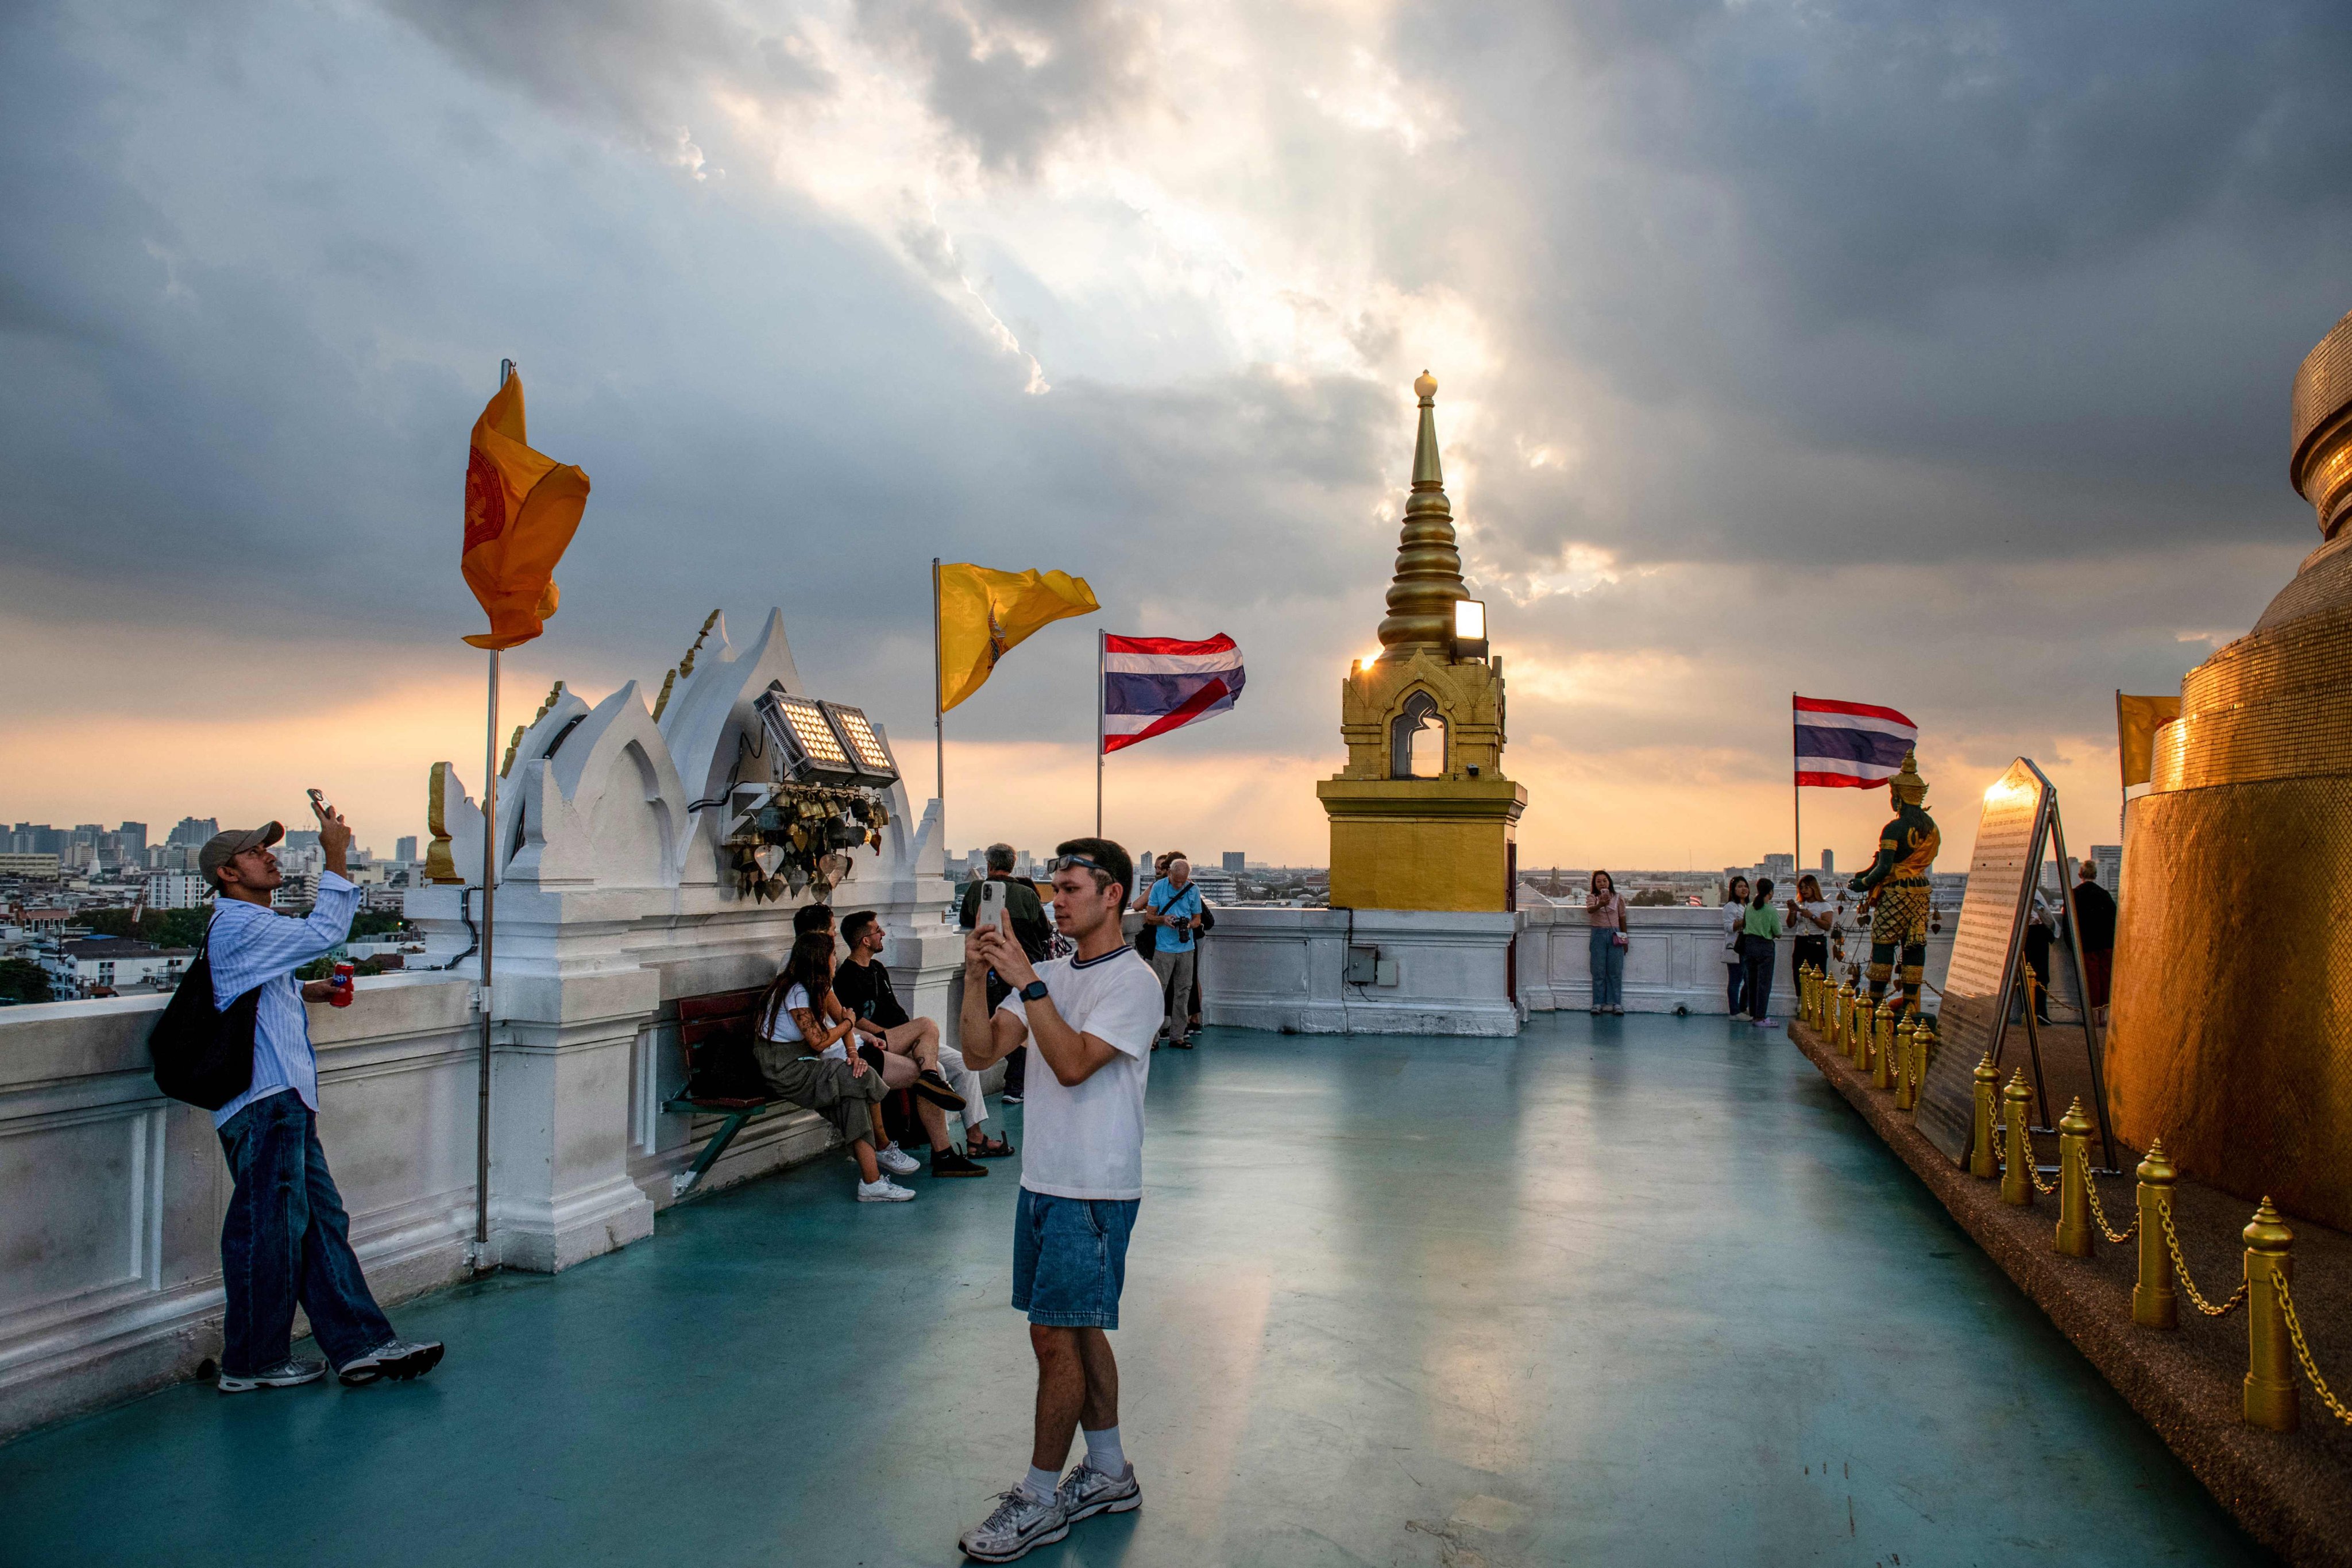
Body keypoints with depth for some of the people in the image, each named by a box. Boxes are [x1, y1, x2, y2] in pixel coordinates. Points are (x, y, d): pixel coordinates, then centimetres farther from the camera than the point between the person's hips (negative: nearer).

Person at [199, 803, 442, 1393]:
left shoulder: (252, 928, 21)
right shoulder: (239, 926, -13)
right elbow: (325, 932, -20)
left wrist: (303, 991, 21)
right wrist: (337, 859, -17)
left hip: (286, 1103, 10)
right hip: (263, 1104, -10)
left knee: (321, 1223, 7)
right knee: (269, 1229, -1)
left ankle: (361, 1344, 9)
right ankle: (252, 1364, 12)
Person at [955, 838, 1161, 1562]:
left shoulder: (1133, 981, -13)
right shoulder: (1052, 974, 11)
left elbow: (1073, 1064, -25)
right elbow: (980, 1051, 2)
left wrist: (1027, 982, -26)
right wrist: (978, 978, -12)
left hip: (1093, 1190, -8)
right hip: (1043, 1179, 8)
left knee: (1056, 1337, -3)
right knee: (1079, 1332, 15)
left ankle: (1040, 1499, 10)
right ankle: (1109, 1475, 29)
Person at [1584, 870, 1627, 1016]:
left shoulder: (1618, 897, 6)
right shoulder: (1592, 897, 1)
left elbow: (1622, 918, 12)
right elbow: (1590, 909, -21)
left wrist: (1625, 939, 11)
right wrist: (1601, 904, -43)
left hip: (1615, 934, 1)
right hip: (1599, 934, -1)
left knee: (1615, 971, 0)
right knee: (1599, 971, 0)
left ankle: (1615, 1003, 6)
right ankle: (1598, 1003, 5)